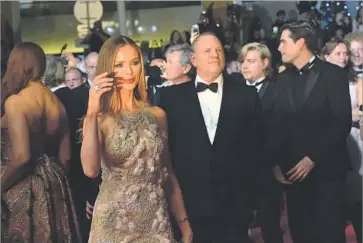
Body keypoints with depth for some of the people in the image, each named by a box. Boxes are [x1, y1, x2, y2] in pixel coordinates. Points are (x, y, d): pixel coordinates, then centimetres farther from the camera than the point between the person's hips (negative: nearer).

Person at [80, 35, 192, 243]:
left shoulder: (157, 115, 3)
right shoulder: (100, 119, -7)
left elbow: (168, 173, 11)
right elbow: (91, 170, -25)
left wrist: (183, 222, 11)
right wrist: (92, 113, -29)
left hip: (157, 223, 3)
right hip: (114, 223, -3)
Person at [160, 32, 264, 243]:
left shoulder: (246, 95, 4)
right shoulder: (172, 96, 2)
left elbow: (256, 143, 5)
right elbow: (165, 144, 3)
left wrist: (248, 191, 0)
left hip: (234, 205, 1)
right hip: (189, 203, 0)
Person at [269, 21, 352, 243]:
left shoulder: (334, 74, -4)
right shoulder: (283, 78, 11)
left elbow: (342, 123, -10)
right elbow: (278, 124, 10)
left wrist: (313, 158, -14)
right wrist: (276, 163, 0)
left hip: (326, 169, -4)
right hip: (293, 170, 4)